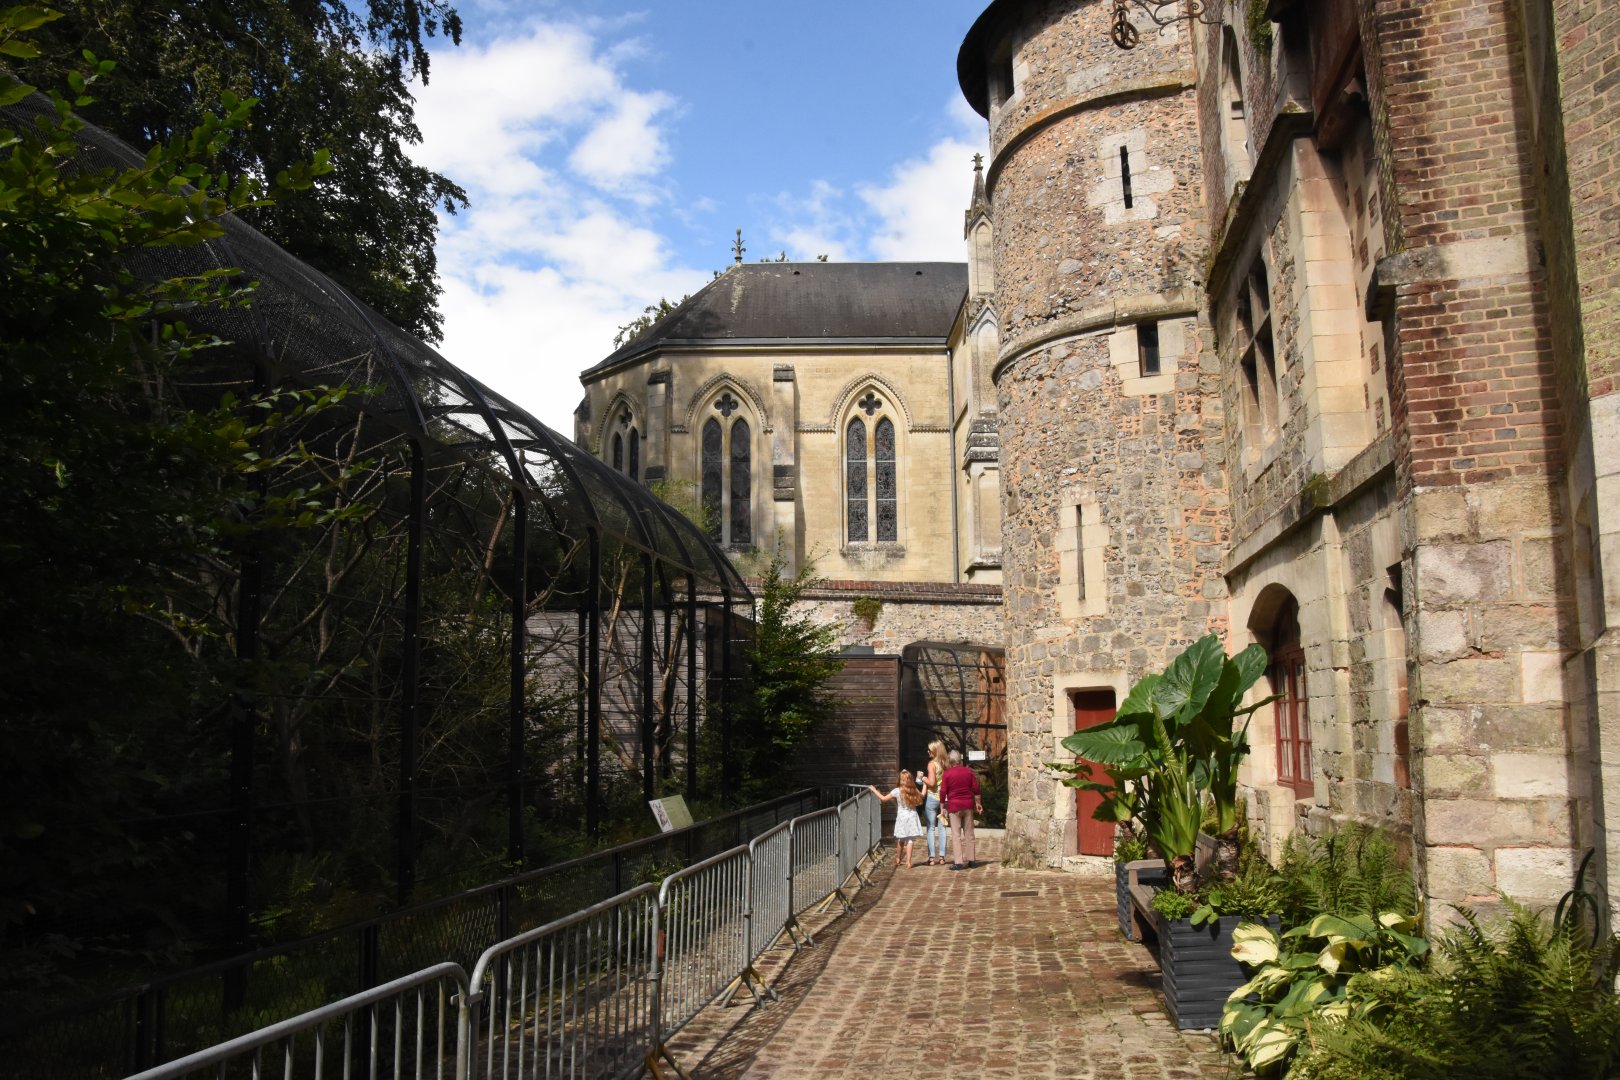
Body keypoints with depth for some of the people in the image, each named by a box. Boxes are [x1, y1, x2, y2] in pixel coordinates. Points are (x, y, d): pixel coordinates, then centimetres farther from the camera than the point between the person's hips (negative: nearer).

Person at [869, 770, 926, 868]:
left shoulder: (897, 791, -10)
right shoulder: (914, 791, -3)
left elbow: (884, 798, -6)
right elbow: (921, 796, 16)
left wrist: (874, 790, 6)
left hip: (902, 817, -1)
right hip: (912, 817, 1)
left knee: (900, 840, 15)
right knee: (910, 840, 1)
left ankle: (898, 860, 32)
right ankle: (908, 862, -4)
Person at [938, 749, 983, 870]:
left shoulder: (947, 774, -4)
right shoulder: (968, 771, 4)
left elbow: (943, 792, -5)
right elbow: (976, 789, 4)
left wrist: (943, 807, 5)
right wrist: (978, 803, 13)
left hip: (954, 806, -3)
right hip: (968, 805, 3)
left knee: (956, 834, -1)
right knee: (969, 833, 10)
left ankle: (958, 862, -6)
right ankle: (970, 860, 13)